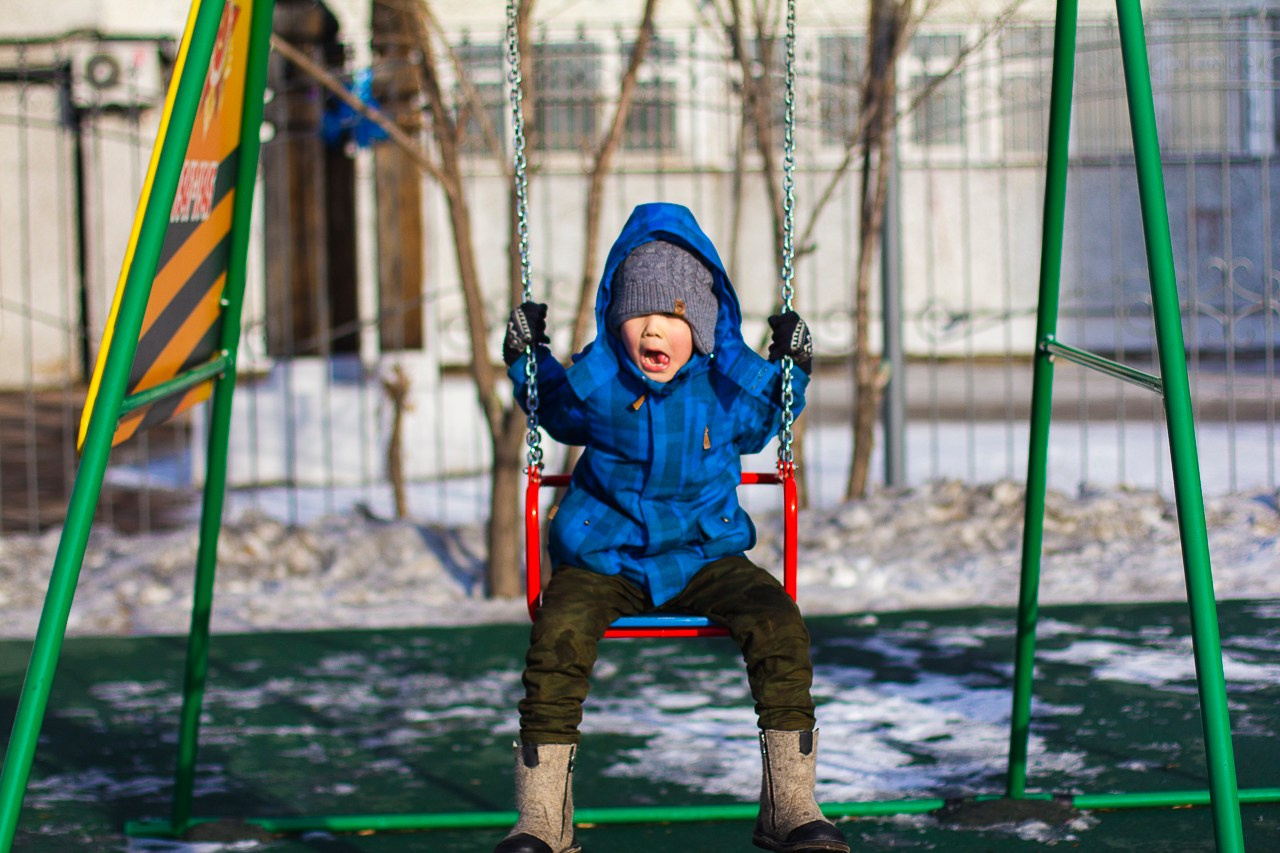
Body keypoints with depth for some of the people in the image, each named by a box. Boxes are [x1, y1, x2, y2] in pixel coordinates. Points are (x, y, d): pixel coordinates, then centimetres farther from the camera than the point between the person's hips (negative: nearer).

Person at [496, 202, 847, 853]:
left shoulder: (730, 380, 0)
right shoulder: (594, 379, -2)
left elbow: (757, 427, 22)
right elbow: (555, 413, 21)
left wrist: (791, 368, 8)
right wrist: (526, 357, 6)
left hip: (705, 554, 1)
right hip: (603, 555, -1)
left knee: (778, 621, -25)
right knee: (559, 631, -31)